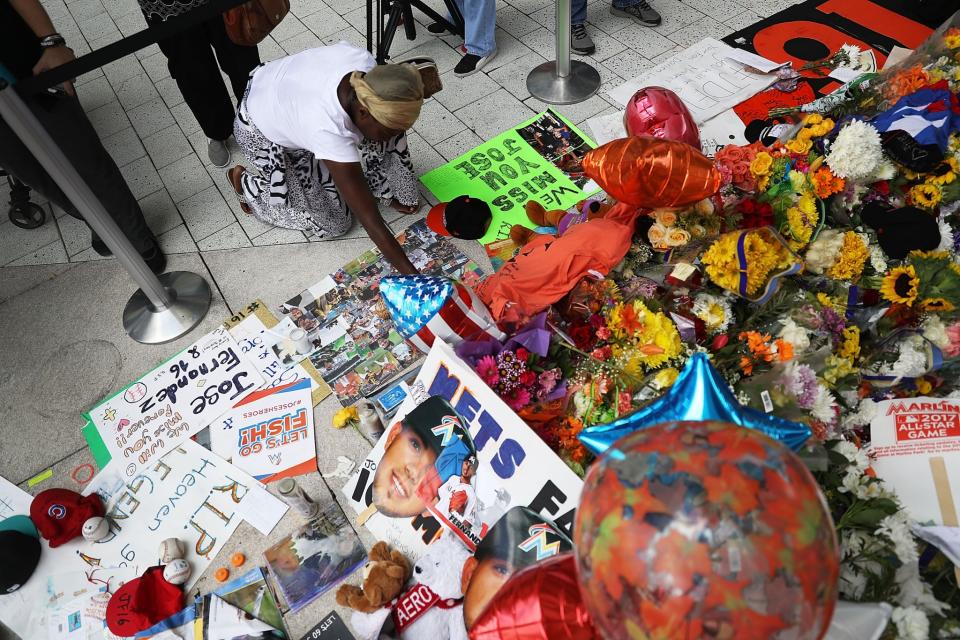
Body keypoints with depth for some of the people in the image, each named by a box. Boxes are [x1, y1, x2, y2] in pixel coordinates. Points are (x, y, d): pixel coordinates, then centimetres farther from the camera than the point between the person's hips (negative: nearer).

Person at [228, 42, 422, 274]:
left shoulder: (363, 60, -28)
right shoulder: (328, 131, -44)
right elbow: (370, 219, -42)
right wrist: (413, 277, -40)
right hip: (263, 131, -6)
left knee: (389, 122, -11)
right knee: (333, 223, -2)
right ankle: (245, 182, 14)